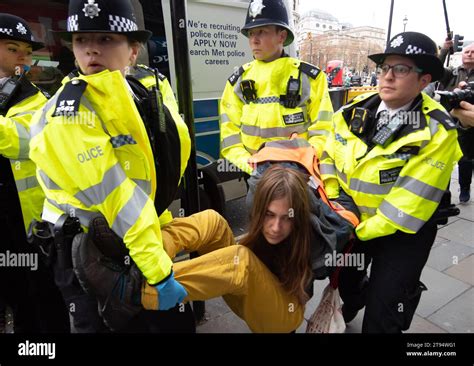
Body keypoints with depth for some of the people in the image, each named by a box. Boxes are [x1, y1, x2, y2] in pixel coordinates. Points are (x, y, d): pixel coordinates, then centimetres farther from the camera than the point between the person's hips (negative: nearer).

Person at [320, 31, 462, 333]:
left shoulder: (436, 132, -22)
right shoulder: (355, 110, -7)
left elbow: (409, 204, -25)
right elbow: (329, 157, 3)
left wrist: (360, 231, -21)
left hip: (401, 232, -4)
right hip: (349, 218, 5)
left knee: (382, 317, 6)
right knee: (342, 279, 27)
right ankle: (343, 311, 61)